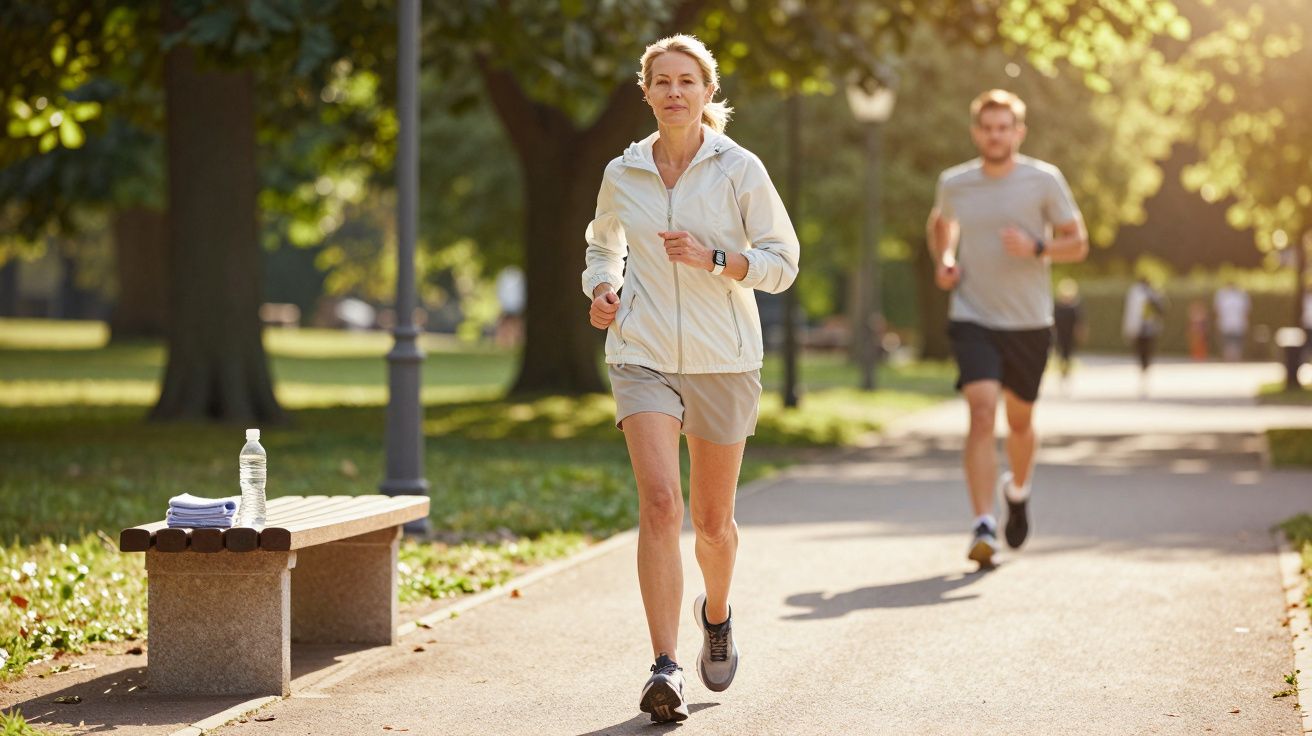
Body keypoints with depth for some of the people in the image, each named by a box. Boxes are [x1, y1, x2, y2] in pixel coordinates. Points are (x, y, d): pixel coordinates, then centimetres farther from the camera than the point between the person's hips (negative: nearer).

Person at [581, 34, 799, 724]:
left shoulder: (739, 169, -3)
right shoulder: (622, 174, 4)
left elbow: (782, 260, -2)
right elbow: (603, 245, 23)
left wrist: (714, 260, -18)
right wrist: (600, 290, 2)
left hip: (724, 360, 0)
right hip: (643, 357, 1)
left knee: (712, 519, 10)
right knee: (660, 504, -18)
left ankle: (716, 613, 44)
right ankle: (665, 669, -20)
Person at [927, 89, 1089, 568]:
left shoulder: (1044, 181, -4)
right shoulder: (954, 183, 2)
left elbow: (1078, 244, 0)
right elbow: (940, 224, 25)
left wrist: (1036, 248, -19)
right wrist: (942, 260, 5)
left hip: (1028, 325, 0)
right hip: (972, 319, 0)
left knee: (1019, 420, 13)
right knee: (982, 411, -18)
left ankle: (1018, 489, 46)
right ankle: (984, 527, -21)